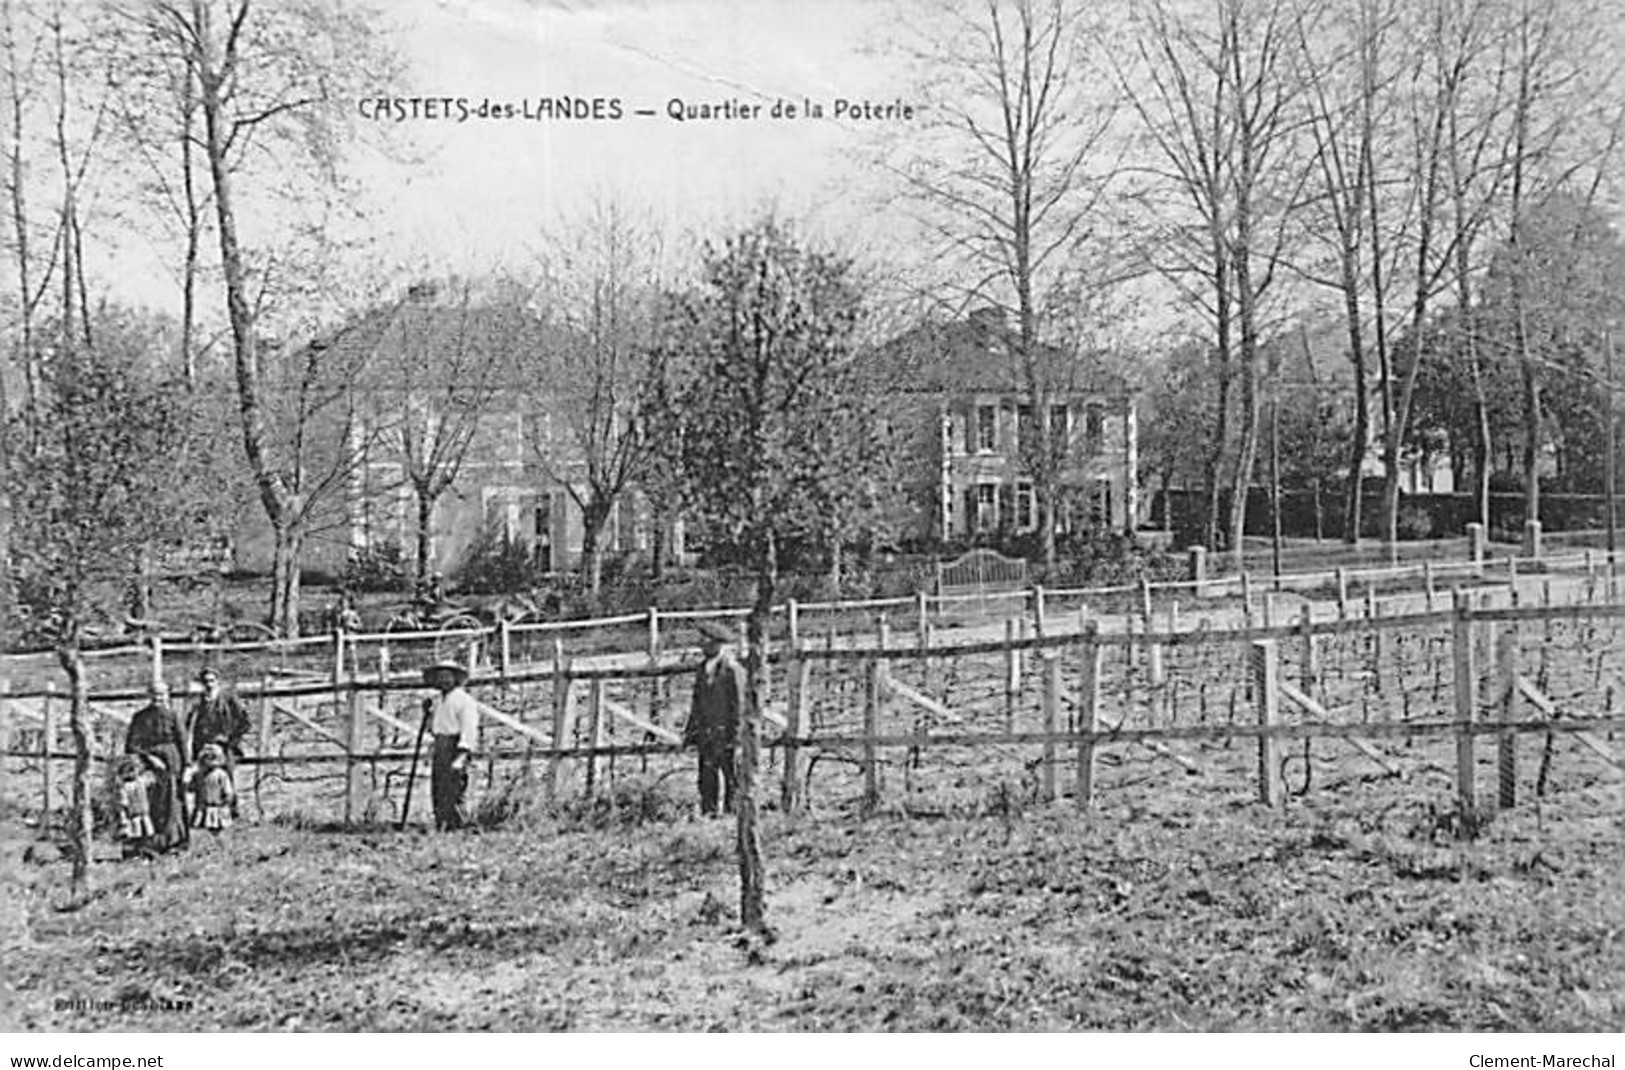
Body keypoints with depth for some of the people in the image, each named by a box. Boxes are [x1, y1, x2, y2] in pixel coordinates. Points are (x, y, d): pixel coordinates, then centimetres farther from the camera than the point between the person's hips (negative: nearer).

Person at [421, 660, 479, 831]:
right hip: (439, 748, 8)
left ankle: (458, 827, -10)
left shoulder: (464, 700, -6)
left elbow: (469, 728, -14)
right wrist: (428, 712, 11)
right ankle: (441, 828, 10)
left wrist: (463, 752, -23)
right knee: (437, 791, 6)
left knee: (453, 792, -12)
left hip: (455, 747, -8)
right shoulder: (438, 700, 19)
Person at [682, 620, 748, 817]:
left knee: (731, 776, -3)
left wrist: (735, 733, -15)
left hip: (725, 732, -7)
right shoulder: (703, 669, 14)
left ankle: (732, 812, 1)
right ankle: (706, 812, 10)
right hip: (706, 732, 7)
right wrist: (690, 730, 17)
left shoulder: (732, 669, -9)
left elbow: (739, 703, -11)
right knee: (706, 776, 6)